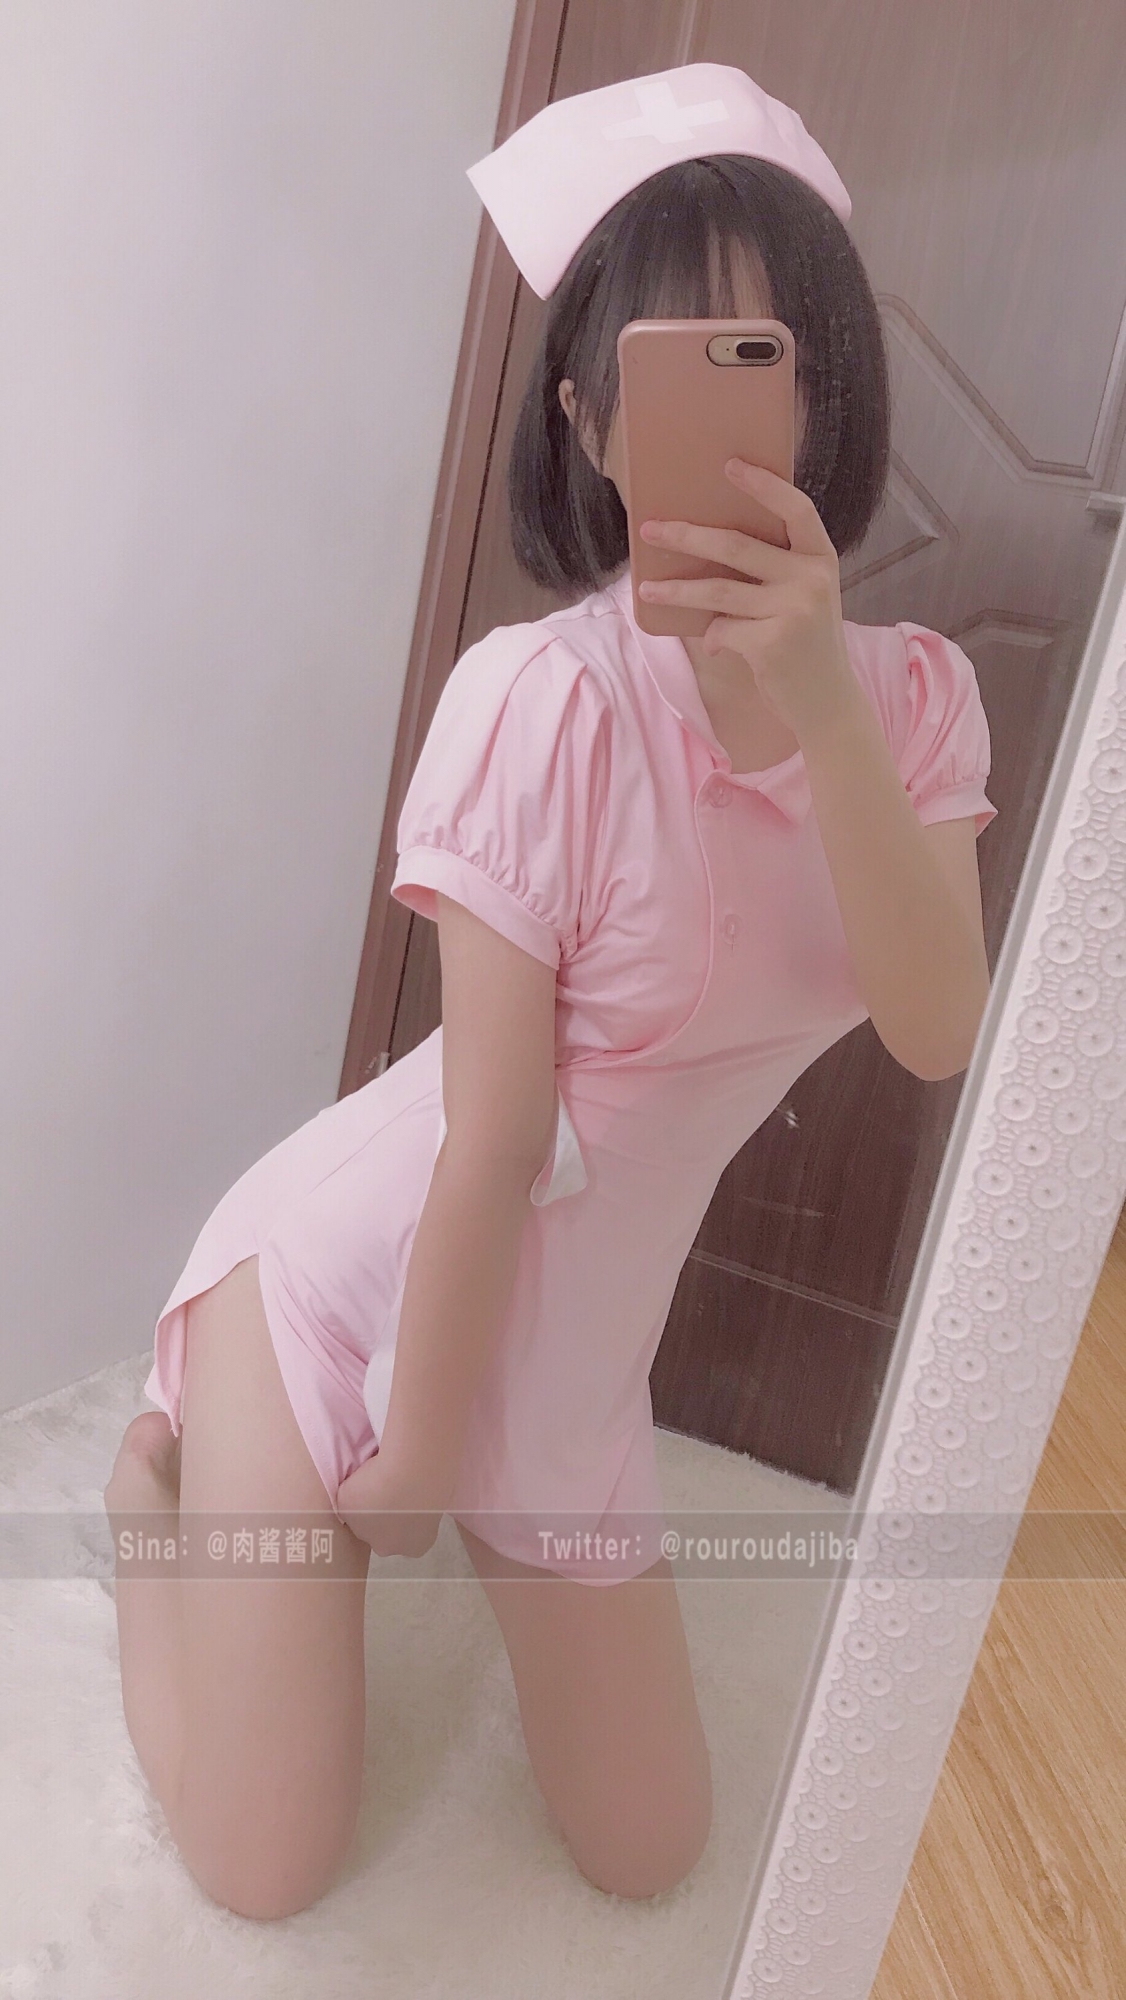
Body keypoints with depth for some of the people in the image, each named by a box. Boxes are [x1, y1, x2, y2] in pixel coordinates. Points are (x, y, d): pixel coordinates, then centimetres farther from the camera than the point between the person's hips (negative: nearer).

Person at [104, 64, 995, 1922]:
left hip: (569, 1354, 5)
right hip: (343, 1279, -4)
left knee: (650, 1855, 16)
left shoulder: (913, 696, -6)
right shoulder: (548, 698, -24)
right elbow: (497, 1140, -20)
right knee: (265, 1872, 7)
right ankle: (164, 1471, 30)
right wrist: (415, 1451, -7)